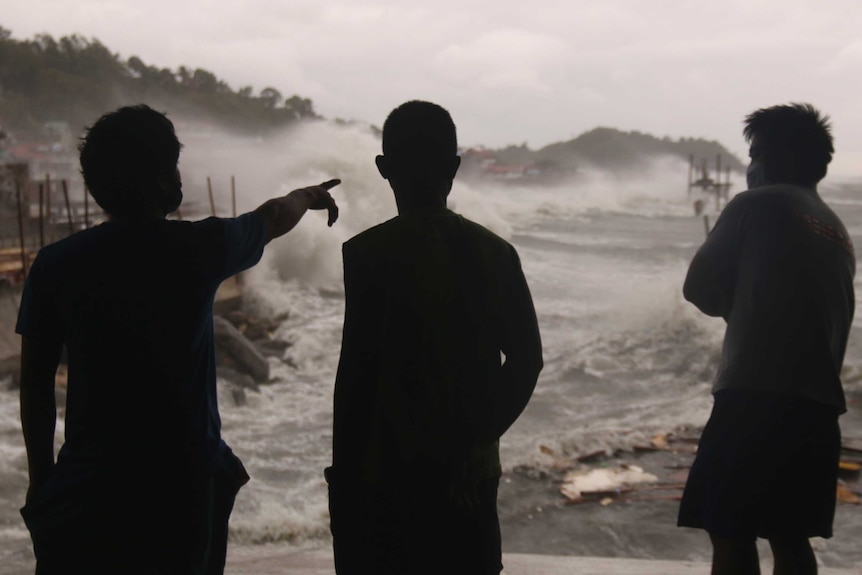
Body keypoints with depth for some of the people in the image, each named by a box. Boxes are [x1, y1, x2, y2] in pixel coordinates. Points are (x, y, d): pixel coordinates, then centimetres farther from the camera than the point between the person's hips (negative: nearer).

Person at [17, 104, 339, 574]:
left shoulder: (55, 265, -5)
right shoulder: (199, 248, -8)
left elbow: (35, 385, 1)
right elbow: (274, 219, 14)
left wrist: (41, 482, 12)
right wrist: (308, 196, 36)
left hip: (85, 489, 1)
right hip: (182, 482, -1)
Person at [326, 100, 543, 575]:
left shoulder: (369, 254, -11)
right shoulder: (495, 253, 3)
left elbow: (356, 374, -13)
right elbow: (526, 358, 0)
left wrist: (343, 478, -6)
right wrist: (481, 436, 7)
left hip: (386, 477, -4)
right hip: (468, 476, 5)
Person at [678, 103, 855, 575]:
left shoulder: (757, 205, -1)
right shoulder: (839, 233, 19)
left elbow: (699, 288, 1)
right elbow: (834, 319, 21)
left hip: (755, 397, -7)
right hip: (818, 403, 7)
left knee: (730, 536, -3)